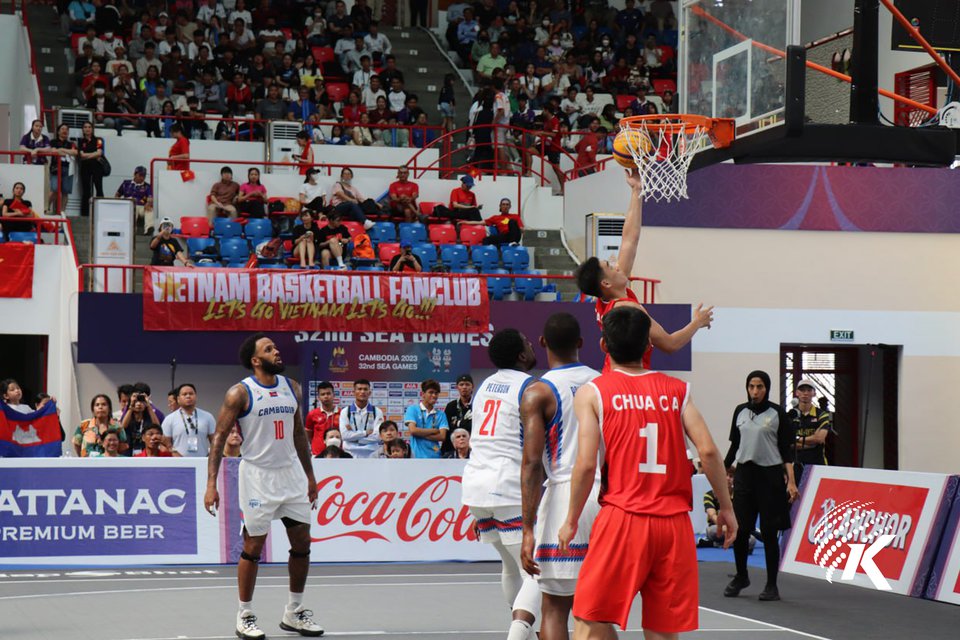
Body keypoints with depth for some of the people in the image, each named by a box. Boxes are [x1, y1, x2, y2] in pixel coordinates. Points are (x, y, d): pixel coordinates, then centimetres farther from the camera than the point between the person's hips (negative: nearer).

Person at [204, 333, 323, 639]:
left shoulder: (291, 387, 8)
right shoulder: (240, 393, -9)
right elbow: (219, 437, -10)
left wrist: (310, 476, 16)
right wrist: (211, 483, -18)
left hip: (291, 472, 6)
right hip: (257, 475, -6)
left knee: (302, 543, 7)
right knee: (253, 546, -1)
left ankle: (294, 613, 20)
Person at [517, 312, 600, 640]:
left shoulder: (537, 392, -4)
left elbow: (532, 463, -11)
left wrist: (528, 530, -13)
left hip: (565, 494, -4)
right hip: (608, 496, 4)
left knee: (555, 607, 2)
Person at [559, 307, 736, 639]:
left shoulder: (591, 392, 1)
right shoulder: (677, 389, 9)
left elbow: (586, 464, -7)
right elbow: (708, 451, 0)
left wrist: (571, 521, 5)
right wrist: (726, 507, 10)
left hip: (622, 518, -3)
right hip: (675, 523, 3)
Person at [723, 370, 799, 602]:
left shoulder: (777, 413, -2)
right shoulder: (740, 411, 8)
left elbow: (786, 450, -3)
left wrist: (791, 481, -9)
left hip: (769, 475, -3)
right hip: (744, 474, 3)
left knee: (769, 532, -1)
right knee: (739, 530, 1)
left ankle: (772, 585, 9)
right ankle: (741, 577, 23)